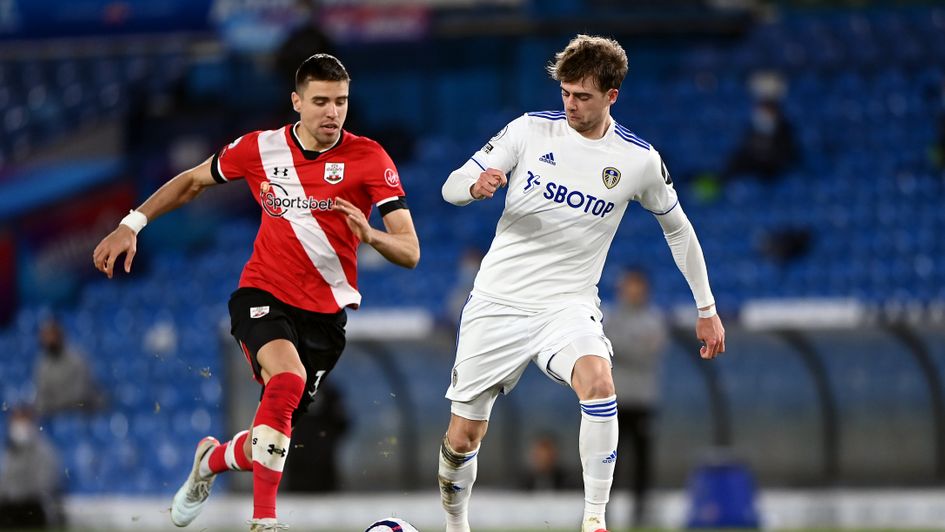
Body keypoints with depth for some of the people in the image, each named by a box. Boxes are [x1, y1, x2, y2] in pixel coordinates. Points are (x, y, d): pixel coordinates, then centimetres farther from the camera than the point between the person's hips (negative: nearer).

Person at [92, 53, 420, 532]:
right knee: (288, 378, -32)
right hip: (262, 294, -1)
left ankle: (212, 460, 42)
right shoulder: (259, 149, -5)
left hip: (325, 313, 1)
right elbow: (192, 181, 14)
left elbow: (409, 253, -15)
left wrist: (370, 235, -36)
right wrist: (130, 226, 6)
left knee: (275, 433, 5)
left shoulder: (369, 158, -11)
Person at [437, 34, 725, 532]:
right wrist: (476, 185, -25)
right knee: (462, 437, 1)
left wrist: (706, 309, 16)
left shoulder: (639, 160, -3)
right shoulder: (531, 130, -3)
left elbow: (677, 228, 14)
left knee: (598, 383, -33)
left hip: (568, 305, -1)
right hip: (499, 301, 1)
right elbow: (452, 187, 0)